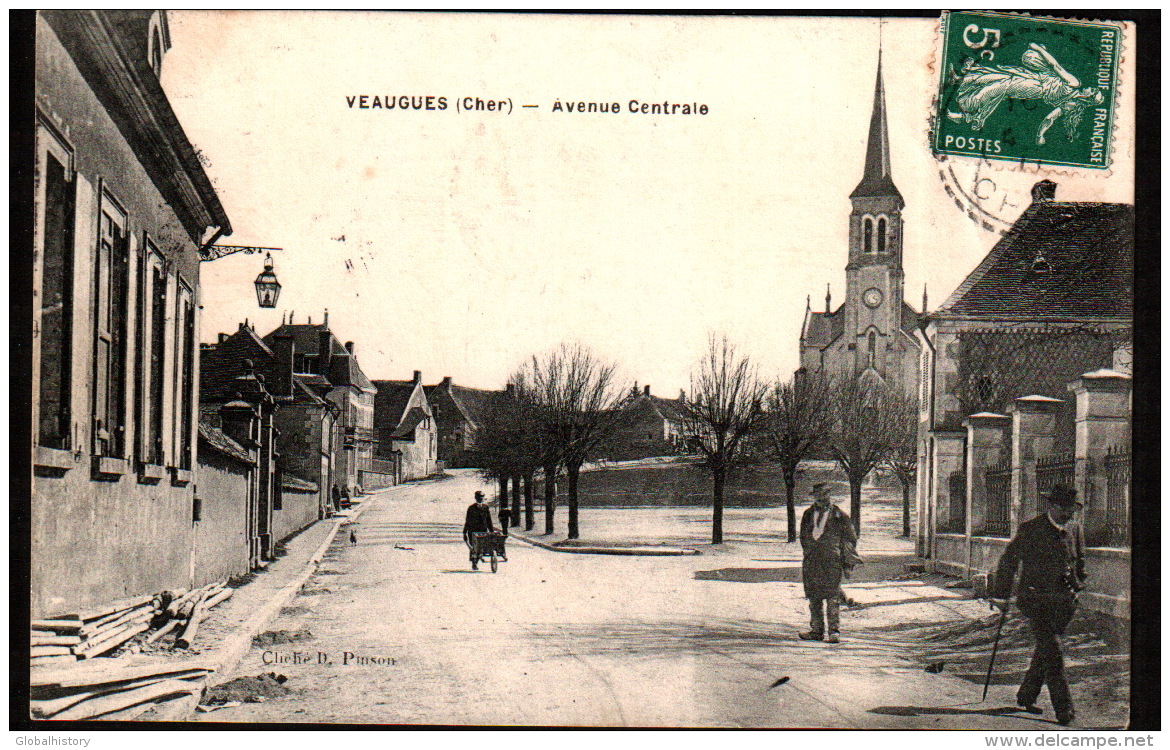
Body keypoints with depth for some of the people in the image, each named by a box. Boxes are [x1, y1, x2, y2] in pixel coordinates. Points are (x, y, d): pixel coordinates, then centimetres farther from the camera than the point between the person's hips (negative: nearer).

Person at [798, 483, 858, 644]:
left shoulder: (838, 515, 4)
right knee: (814, 597, 7)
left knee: (832, 596, -9)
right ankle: (816, 630, 14)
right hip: (811, 561, 4)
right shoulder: (808, 515, 15)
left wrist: (848, 562, 2)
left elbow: (850, 539, 6)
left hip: (832, 560, -4)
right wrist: (808, 554, 14)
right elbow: (803, 537, 23)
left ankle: (834, 631, -7)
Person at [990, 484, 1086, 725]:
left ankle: (1026, 696, 26)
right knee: (1052, 651, -13)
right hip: (1035, 599, -5)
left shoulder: (1074, 529, 9)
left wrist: (1075, 586, 19)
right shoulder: (1029, 529, -7)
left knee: (1045, 650, 11)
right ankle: (1063, 708, -11)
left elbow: (1080, 561, 27)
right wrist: (1000, 595, 1)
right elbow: (1008, 560, -1)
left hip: (1063, 602, 5)